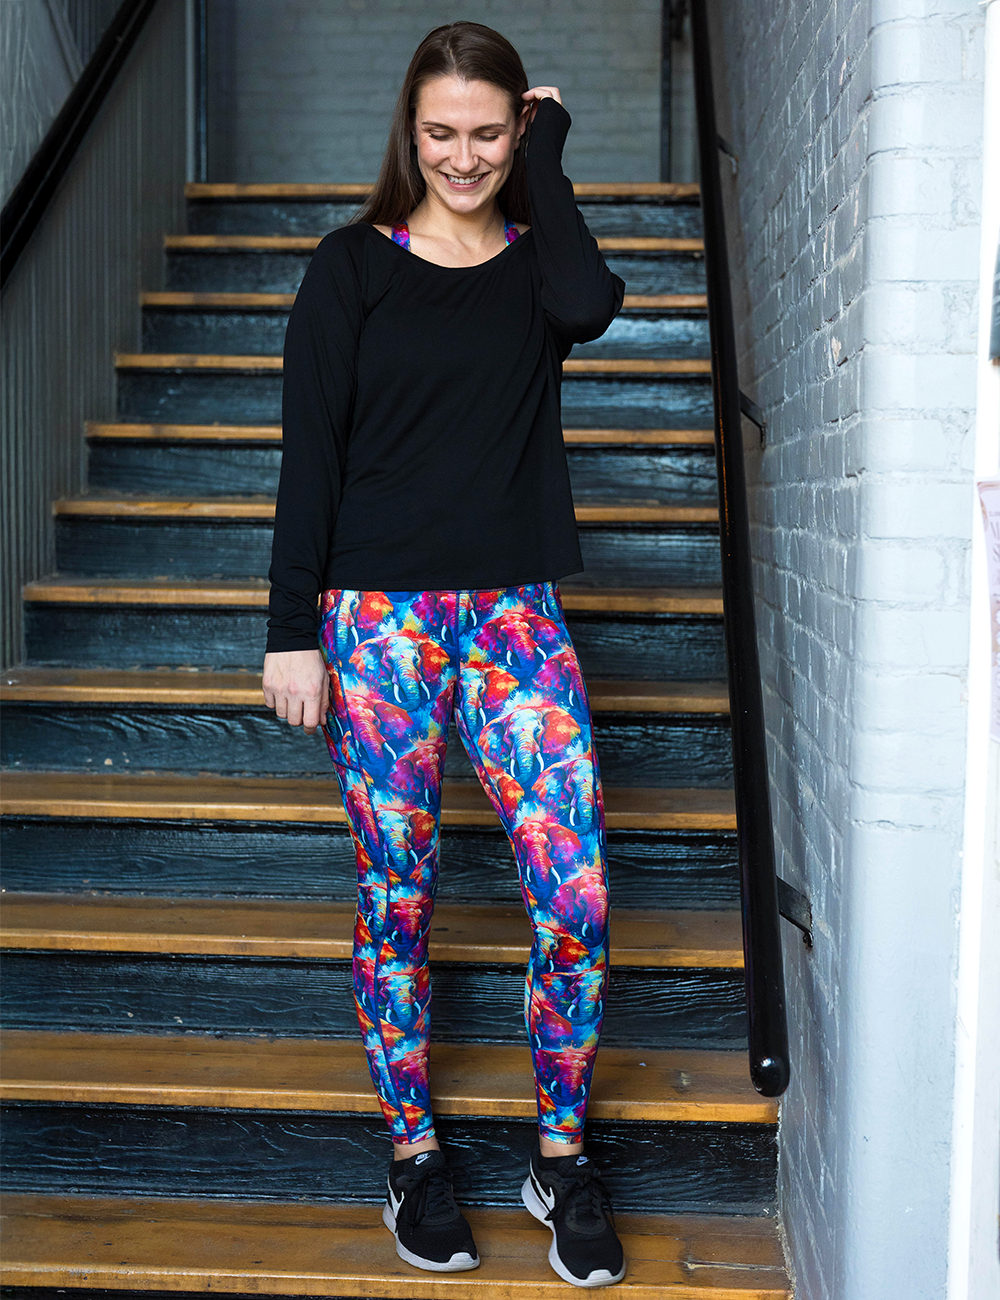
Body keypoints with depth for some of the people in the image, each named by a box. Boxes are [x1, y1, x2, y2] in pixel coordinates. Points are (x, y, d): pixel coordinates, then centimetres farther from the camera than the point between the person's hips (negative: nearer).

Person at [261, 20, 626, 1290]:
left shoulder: (537, 258, 9)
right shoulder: (354, 266, 3)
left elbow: (592, 305, -17)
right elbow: (309, 455, 0)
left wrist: (547, 158, -4)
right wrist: (292, 631, -5)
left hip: (517, 611, 2)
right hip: (379, 612, -1)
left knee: (576, 896, -5)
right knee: (394, 899, 6)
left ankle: (562, 1157, 16)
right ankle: (414, 1156, 24)